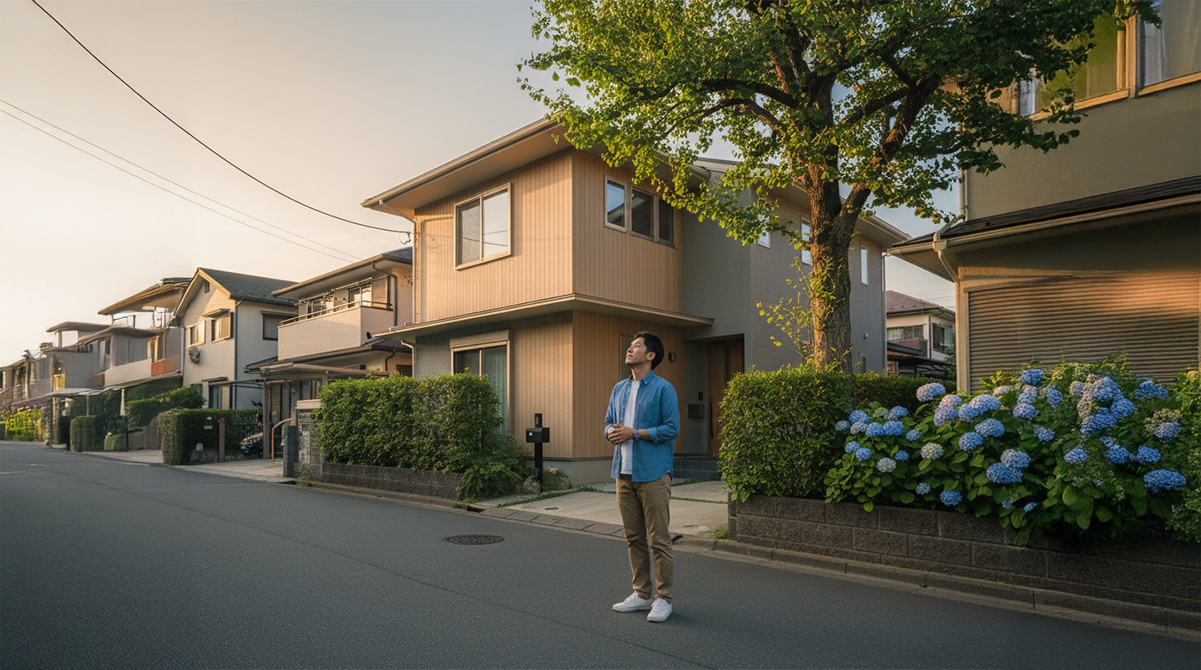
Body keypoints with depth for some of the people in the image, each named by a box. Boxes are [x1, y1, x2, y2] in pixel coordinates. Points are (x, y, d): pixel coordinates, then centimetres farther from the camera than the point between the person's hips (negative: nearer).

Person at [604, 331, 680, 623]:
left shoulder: (663, 388, -6)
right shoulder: (619, 389, 14)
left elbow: (671, 428, -12)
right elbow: (609, 422, 20)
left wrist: (634, 433, -16)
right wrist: (611, 432, -4)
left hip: (653, 474, -6)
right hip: (624, 473, 7)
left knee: (659, 539, -1)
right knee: (633, 537, 13)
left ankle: (663, 598, 11)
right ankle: (641, 594, 25)